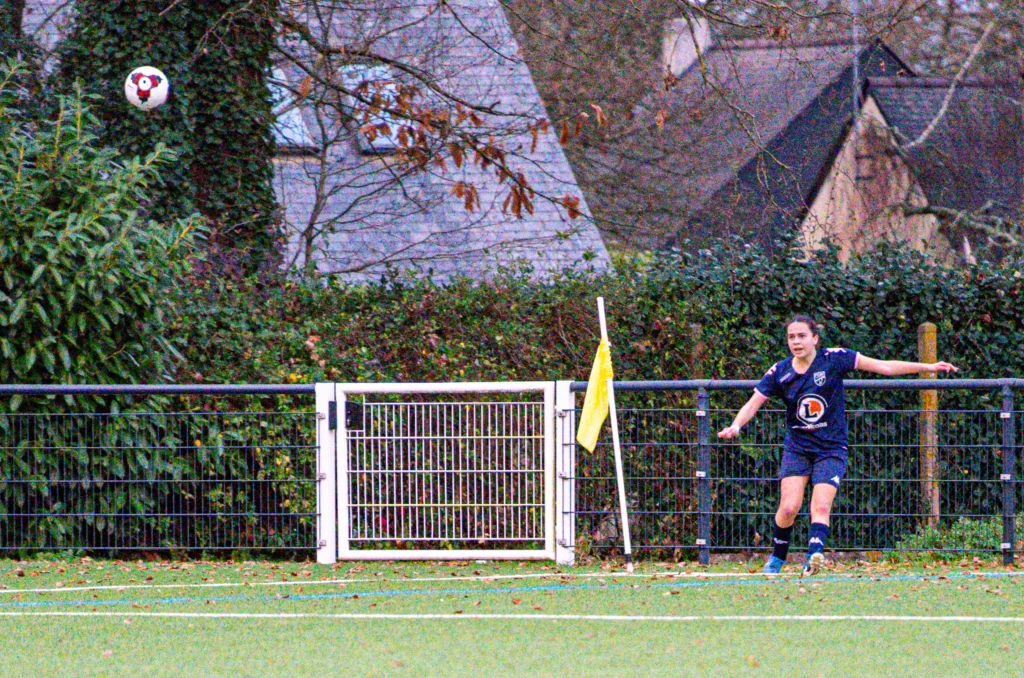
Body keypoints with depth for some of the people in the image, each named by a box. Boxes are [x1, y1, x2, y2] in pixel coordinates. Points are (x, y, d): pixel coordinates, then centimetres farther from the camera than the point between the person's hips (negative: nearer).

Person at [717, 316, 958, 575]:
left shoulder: (834, 359, -8)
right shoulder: (779, 373, -2)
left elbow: (883, 367, -7)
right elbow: (754, 403, -2)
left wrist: (927, 367, -9)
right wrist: (736, 425, -24)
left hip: (831, 449, -1)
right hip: (797, 447, 2)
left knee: (821, 506, -18)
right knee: (789, 507, -11)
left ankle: (814, 556, -32)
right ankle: (777, 559, 8)